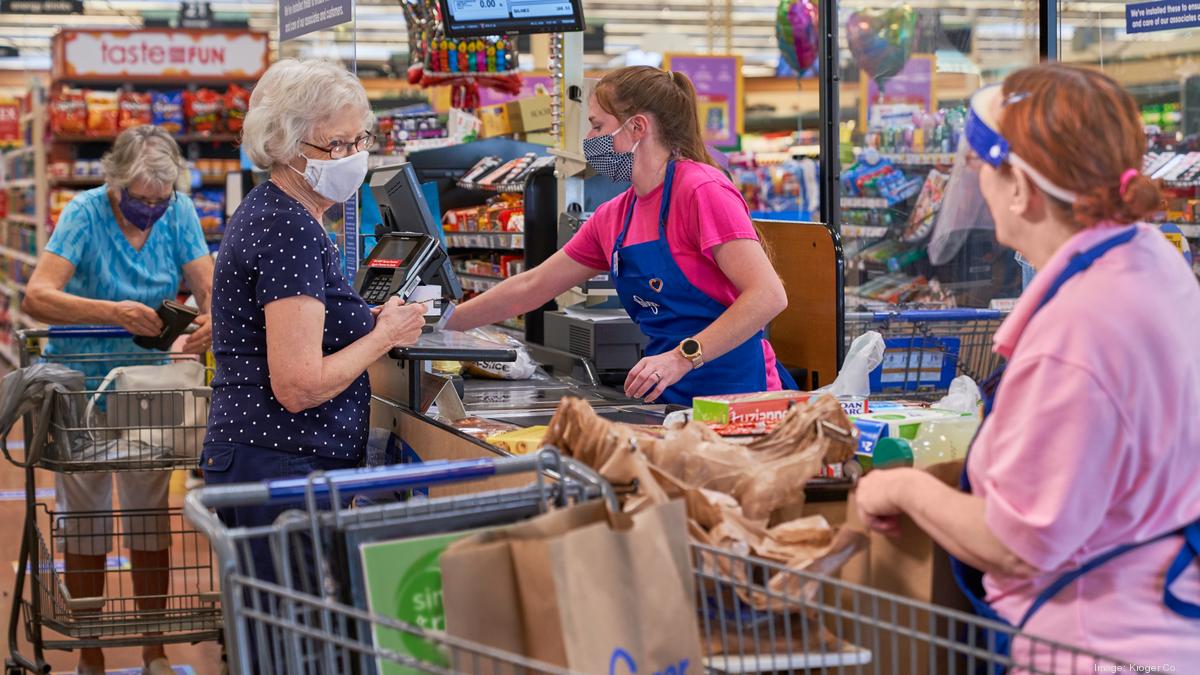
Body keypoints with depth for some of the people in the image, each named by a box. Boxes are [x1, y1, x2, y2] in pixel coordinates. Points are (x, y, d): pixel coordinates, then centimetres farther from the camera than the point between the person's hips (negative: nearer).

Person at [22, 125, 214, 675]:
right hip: (80, 384, -3)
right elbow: (36, 298, -29)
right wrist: (113, 311, -43)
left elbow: (208, 286, -10)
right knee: (86, 523, 6)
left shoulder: (178, 212, -6)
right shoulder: (85, 215, -17)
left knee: (150, 516, 10)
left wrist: (212, 319, -34)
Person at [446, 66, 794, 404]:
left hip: (733, 392, -7)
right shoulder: (613, 217, 13)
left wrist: (684, 357, -25)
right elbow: (530, 288, 21)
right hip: (669, 397, 7)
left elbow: (768, 295, -20)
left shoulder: (702, 192, -11)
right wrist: (438, 325, 20)